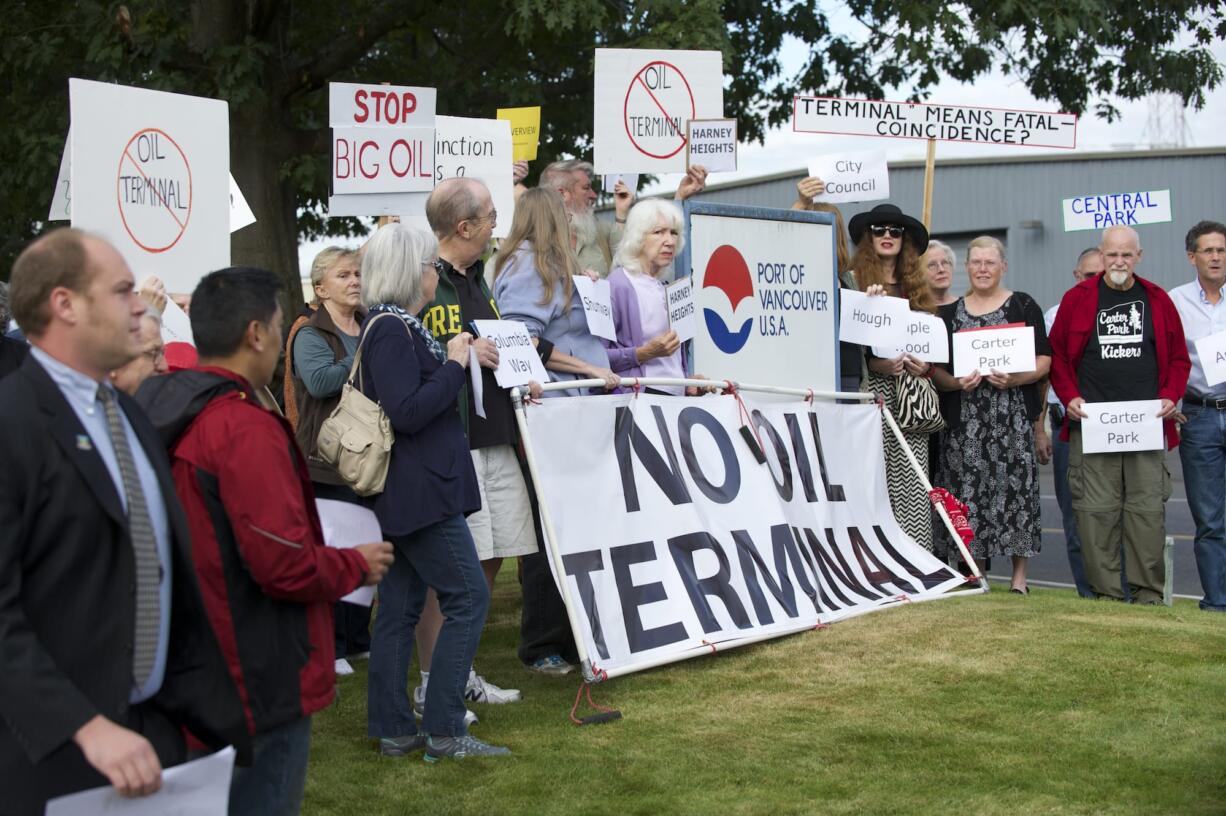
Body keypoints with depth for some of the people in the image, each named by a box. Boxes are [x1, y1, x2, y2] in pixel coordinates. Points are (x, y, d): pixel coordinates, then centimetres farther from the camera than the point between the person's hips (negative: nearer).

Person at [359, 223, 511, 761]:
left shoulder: (397, 326, 17)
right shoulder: (390, 330, -15)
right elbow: (407, 411, -22)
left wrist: (456, 360, 12)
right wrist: (455, 364, -13)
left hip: (407, 492, 11)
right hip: (418, 490, -11)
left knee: (401, 606, 11)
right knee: (468, 596, -7)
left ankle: (393, 729, 17)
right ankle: (444, 731, -3)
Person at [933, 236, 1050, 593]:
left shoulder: (1023, 306, 7)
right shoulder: (950, 312, 14)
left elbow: (1044, 361, 3)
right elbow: (936, 368, 11)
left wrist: (1014, 379, -15)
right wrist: (956, 383, -9)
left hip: (1013, 417, -2)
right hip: (964, 419, 2)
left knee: (1015, 486, -7)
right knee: (967, 491, -2)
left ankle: (1019, 575, 1)